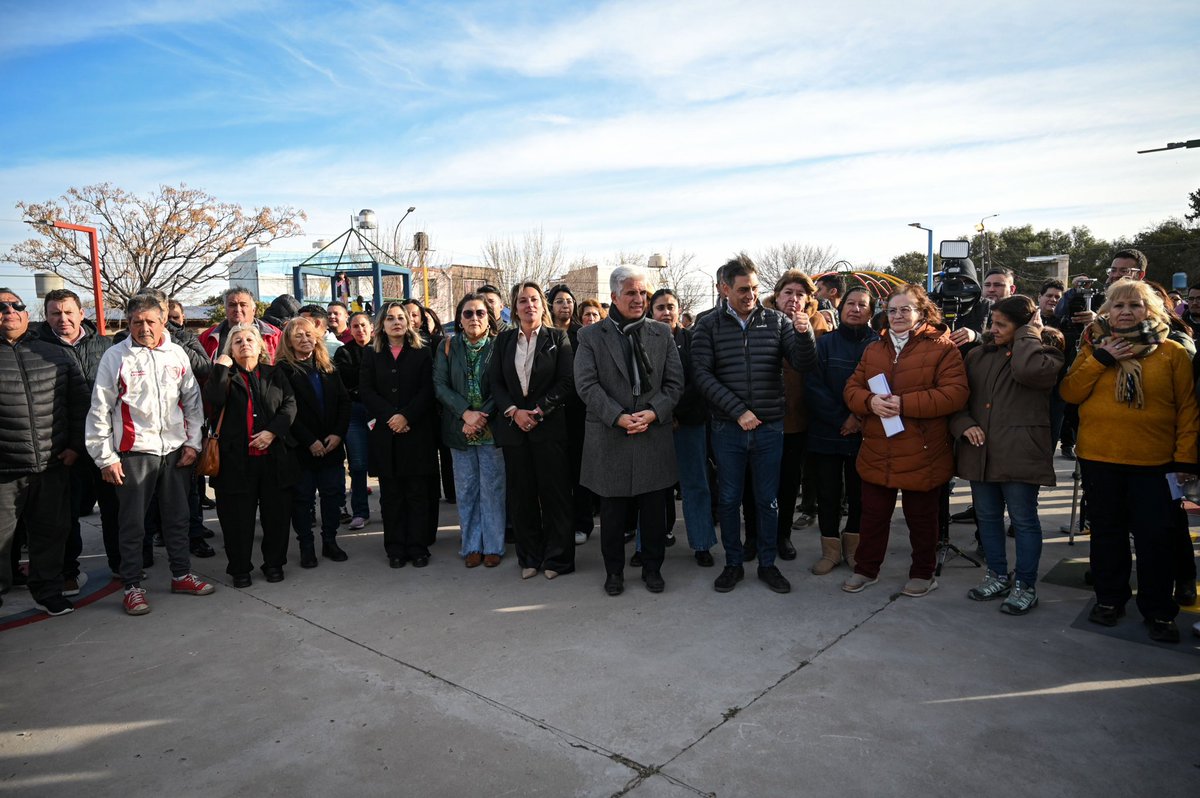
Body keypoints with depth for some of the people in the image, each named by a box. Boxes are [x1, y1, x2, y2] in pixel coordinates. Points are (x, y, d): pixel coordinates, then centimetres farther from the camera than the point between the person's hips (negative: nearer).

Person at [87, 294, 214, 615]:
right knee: (133, 523, 6)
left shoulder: (177, 353, 5)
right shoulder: (116, 356, -5)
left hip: (176, 451, 3)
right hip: (134, 453, -3)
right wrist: (105, 456, -5)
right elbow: (100, 410, -4)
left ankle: (182, 575, 28)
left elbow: (193, 400, 11)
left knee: (178, 517, 14)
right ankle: (132, 586, 19)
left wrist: (193, 442, 5)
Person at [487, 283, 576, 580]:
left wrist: (539, 410, -12)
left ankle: (557, 558, 13)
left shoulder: (558, 338, 3)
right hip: (513, 425, 3)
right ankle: (529, 557, 19)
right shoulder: (503, 340, 11)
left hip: (550, 425, -3)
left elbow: (567, 381, -4)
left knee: (554, 492, 1)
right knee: (521, 494, 7)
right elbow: (494, 381, 7)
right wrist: (513, 411, -8)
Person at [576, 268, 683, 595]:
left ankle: (652, 568, 26)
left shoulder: (662, 333, 8)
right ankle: (614, 570, 25)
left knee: (655, 509, 8)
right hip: (609, 439, -1)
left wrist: (653, 412, -12)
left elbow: (675, 382, 4)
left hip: (654, 435, 2)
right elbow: (586, 384, -6)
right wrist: (618, 417, -17)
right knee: (612, 510, 8)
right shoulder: (591, 336, 2)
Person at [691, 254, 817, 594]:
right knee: (729, 499, 10)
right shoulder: (708, 325, -2)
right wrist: (738, 411, -16)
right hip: (728, 428, -1)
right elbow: (703, 375, -9)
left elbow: (804, 364, -4)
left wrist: (804, 334, -25)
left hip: (769, 427, 1)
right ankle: (733, 564, 26)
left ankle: (768, 564, 27)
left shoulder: (777, 321, 1)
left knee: (768, 500, 11)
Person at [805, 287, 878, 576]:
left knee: (859, 494, 10)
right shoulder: (824, 343, 2)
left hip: (863, 434, 0)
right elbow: (813, 387, -6)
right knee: (828, 494, 6)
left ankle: (853, 547, 27)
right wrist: (842, 419, -13)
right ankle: (831, 550, 19)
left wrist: (860, 418, -15)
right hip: (826, 433, 0)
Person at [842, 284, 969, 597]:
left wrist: (904, 403, -22)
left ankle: (923, 573, 30)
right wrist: (870, 401, -15)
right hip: (877, 454, 4)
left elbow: (955, 394, -15)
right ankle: (866, 568, 30)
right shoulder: (873, 350, 12)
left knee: (921, 518, 12)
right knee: (873, 515, 14)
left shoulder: (942, 348, -5)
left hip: (922, 454, -4)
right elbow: (851, 389, 8)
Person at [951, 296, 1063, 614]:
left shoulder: (1043, 355, -3)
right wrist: (964, 424, -5)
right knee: (987, 517, 15)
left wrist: (1029, 333, -11)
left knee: (1024, 521, 3)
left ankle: (1025, 585, 18)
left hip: (1019, 454, -5)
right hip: (980, 452, 6)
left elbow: (1027, 370, -27)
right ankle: (997, 576, 30)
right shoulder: (978, 356, 12)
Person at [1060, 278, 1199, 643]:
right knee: (1107, 531, 12)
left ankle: (1159, 611, 18)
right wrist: (1100, 359, -12)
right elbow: (1069, 393, -2)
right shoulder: (1093, 349, 7)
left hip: (1154, 462, -2)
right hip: (1099, 459, 2)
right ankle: (1109, 599, 26)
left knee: (1155, 537, 2)